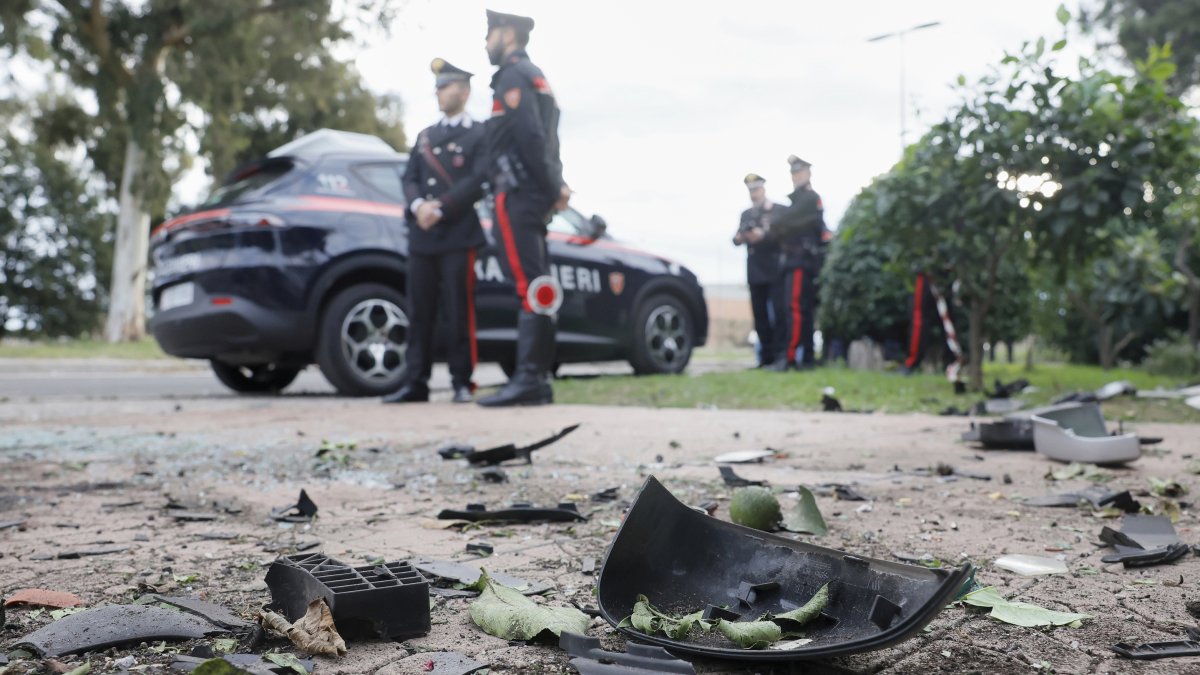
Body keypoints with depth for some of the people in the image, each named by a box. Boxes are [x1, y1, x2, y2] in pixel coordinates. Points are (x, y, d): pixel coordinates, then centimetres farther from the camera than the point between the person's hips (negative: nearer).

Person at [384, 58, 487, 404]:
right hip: (421, 236, 5)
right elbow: (410, 178, 14)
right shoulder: (425, 136, 22)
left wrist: (440, 208, -14)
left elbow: (477, 181, -8)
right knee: (419, 313, 4)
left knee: (459, 311, -4)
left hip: (458, 236, -5)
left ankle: (462, 383, 3)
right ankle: (415, 383, 7)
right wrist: (418, 205, -7)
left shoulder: (479, 135, 4)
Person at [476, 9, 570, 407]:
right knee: (537, 289, 7)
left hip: (517, 196, -10)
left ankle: (528, 379, -16)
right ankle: (537, 379, 9)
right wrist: (555, 187, 9)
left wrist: (553, 188, -12)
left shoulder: (514, 75, -5)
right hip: (536, 197, 10)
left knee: (529, 287, -14)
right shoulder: (536, 77, 26)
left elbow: (530, 136, -16)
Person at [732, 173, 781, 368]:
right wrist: (738, 238, -11)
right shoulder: (746, 214, 18)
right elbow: (737, 240, 12)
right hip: (755, 272, 5)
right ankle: (767, 357, 7)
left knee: (778, 314, -8)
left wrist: (763, 236, -20)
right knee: (760, 315, 4)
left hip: (774, 271, -5)